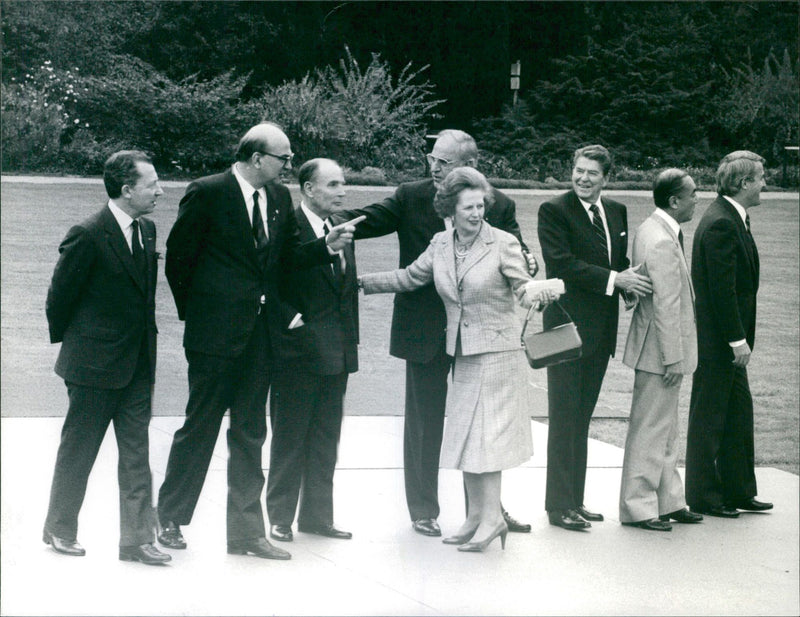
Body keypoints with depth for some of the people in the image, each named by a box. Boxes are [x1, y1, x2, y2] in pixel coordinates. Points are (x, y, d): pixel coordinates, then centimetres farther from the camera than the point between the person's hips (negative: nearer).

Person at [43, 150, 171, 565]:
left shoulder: (146, 230, 7)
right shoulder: (88, 236, -17)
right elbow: (59, 296, -7)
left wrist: (144, 340, 13)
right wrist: (67, 342, 4)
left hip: (138, 362, 7)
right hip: (95, 362, -6)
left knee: (136, 453, 6)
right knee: (78, 451, 7)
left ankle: (136, 538, 9)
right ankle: (60, 531, 22)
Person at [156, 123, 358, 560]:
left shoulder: (279, 197, 10)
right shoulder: (207, 193, -9)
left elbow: (288, 254, 14)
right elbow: (179, 254, -4)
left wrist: (326, 247, -3)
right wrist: (192, 310, -1)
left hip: (260, 332, 6)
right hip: (216, 329, -6)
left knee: (250, 433, 9)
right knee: (199, 426, 1)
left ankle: (247, 532, 15)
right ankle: (170, 519, 16)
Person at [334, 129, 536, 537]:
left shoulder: (498, 205, -2)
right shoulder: (411, 198, -4)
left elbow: (514, 251, -6)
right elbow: (369, 220, -14)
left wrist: (525, 262, -29)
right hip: (426, 331, -1)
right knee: (423, 423, 7)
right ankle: (423, 511, 19)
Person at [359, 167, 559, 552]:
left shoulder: (503, 243, -10)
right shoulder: (440, 245, 5)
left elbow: (522, 288, -8)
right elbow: (409, 278, 15)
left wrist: (538, 293, -31)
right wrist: (360, 281, 14)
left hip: (496, 350, -6)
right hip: (462, 352, 6)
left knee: (486, 432, -7)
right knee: (466, 434, 8)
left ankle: (491, 517, -2)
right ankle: (476, 517, 16)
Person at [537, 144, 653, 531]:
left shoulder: (616, 212, 13)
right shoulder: (554, 211, -8)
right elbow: (563, 263, -17)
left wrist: (629, 281, -4)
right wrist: (615, 279, -20)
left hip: (601, 331, 7)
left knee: (582, 417, 12)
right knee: (564, 417, -3)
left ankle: (575, 500, 19)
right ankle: (559, 504, 1)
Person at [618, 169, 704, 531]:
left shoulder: (651, 230, 10)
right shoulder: (662, 241, -23)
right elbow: (666, 306, -23)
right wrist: (673, 358, -21)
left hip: (660, 349, 11)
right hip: (660, 351, -11)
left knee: (665, 432, 17)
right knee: (650, 431, -1)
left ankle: (668, 501, 27)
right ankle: (638, 508, 7)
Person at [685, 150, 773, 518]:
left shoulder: (732, 219, 13)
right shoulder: (720, 224, -19)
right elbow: (721, 288, -22)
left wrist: (740, 337, 16)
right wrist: (737, 340, -21)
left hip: (729, 340, 10)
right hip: (717, 340, -10)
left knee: (738, 414, 15)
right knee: (708, 419, 0)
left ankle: (738, 491, 24)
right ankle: (703, 498, 9)